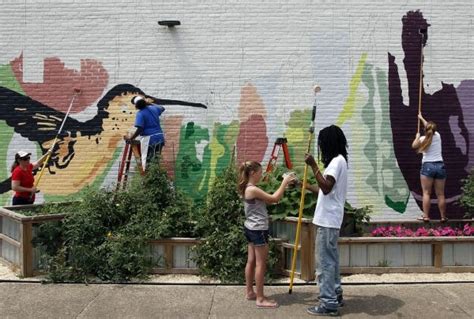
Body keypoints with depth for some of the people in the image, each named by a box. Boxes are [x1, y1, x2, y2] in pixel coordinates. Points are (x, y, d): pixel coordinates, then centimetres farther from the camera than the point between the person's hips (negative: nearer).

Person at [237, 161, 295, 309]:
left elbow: (268, 200, 11)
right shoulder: (253, 190, -20)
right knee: (261, 264, -3)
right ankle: (260, 299, 4)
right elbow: (274, 199, -19)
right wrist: (284, 182, -10)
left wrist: (284, 185, 6)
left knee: (251, 261, 16)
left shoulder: (248, 189, 11)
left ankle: (249, 292, 26)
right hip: (258, 229, -10)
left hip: (251, 228, 10)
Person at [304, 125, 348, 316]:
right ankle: (335, 295, 28)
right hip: (330, 219, 11)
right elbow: (324, 190, 21)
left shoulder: (337, 161, -15)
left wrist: (313, 165, -25)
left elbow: (326, 188, -26)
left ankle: (328, 303, 1)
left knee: (324, 261, -5)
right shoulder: (337, 161, 17)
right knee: (331, 259, 18)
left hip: (327, 220, -11)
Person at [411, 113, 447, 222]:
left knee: (426, 193, -2)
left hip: (427, 166, -3)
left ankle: (426, 216, -6)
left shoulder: (423, 139, -3)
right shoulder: (437, 136, 8)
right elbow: (431, 128, 28)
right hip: (440, 166, 3)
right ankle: (443, 217, 11)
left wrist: (417, 137, 31)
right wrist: (421, 118, 41)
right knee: (440, 194, 6)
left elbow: (414, 146, 15)